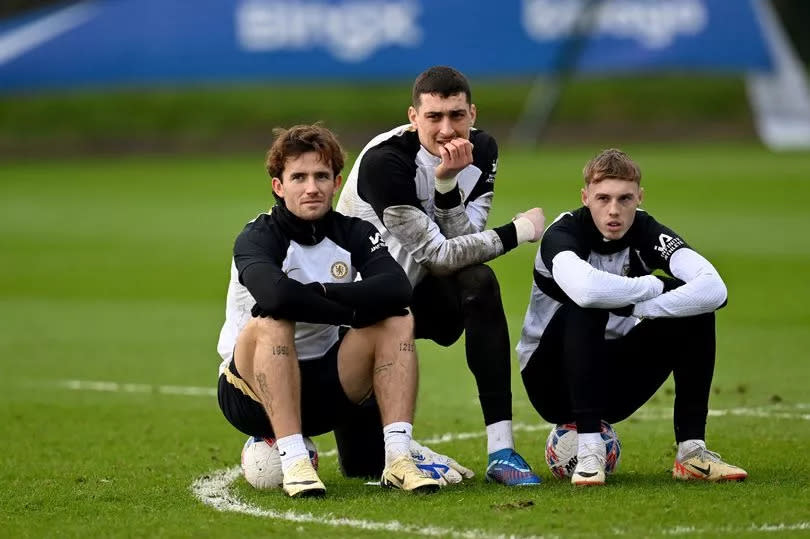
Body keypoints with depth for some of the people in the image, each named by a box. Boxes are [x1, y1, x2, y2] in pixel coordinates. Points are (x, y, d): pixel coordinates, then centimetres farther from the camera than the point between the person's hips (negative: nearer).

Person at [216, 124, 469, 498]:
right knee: (272, 322, -33)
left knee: (397, 322, -14)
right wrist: (357, 312, -25)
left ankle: (398, 458, -28)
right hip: (251, 393, -5)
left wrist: (320, 292, -27)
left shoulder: (353, 234, 0)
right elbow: (276, 295, -37)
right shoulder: (257, 238, -14)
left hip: (323, 389, 5)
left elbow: (397, 289, -19)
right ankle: (293, 463, -39)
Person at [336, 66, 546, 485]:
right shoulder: (384, 161, -26)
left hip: (424, 293, 4)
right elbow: (438, 255, -25)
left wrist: (448, 184, -28)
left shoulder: (480, 151, -6)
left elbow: (461, 244, -14)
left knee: (479, 283, -30)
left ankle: (501, 450, -30)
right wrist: (516, 232, -19)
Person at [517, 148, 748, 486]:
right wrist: (657, 287, -29)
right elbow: (585, 288, -45)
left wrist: (633, 307, -32)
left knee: (696, 310, -16)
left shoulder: (646, 232, -9)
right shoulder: (563, 233, -20)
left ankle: (691, 451, -15)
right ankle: (588, 450, -33)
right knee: (585, 308, -33)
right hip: (552, 379, -4)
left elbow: (714, 290, -26)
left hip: (616, 382, 4)